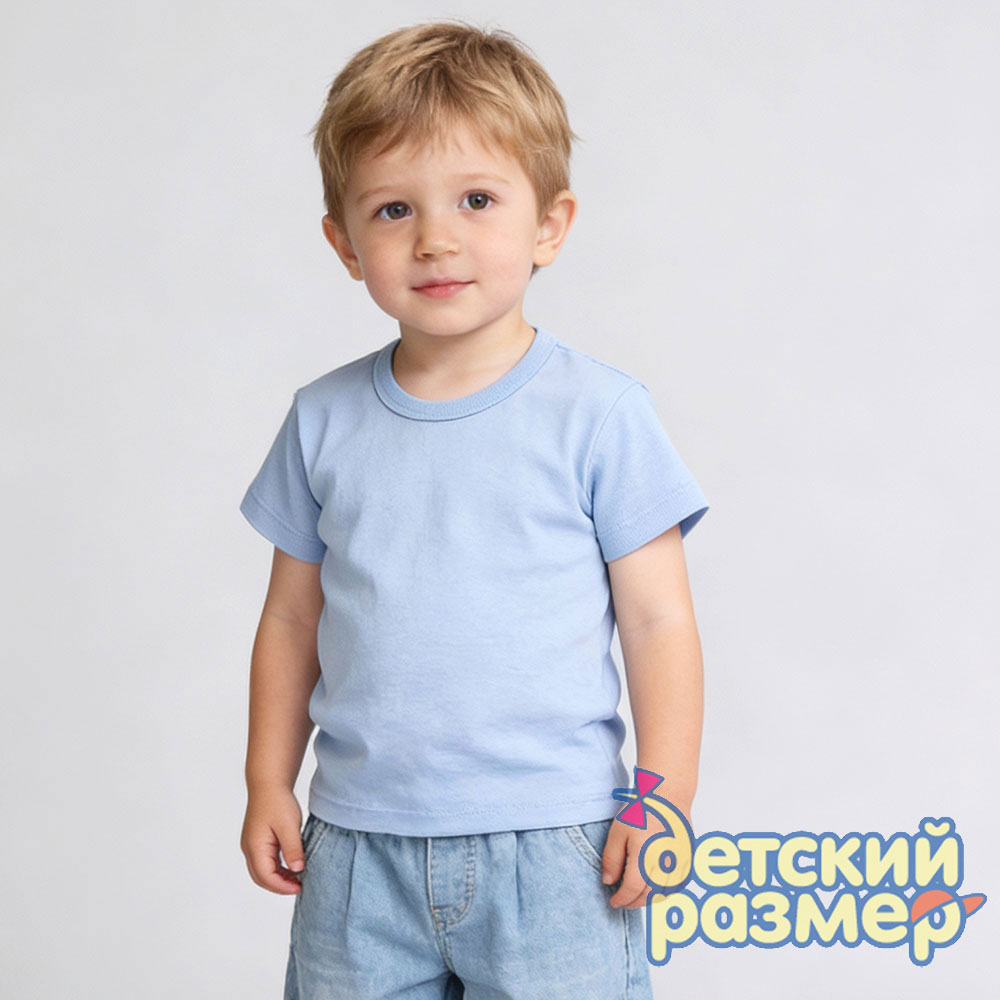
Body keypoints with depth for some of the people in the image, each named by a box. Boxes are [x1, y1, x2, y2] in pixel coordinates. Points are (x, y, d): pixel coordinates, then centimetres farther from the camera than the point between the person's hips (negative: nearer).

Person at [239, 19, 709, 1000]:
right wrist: (268, 783, 10)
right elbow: (292, 618, 12)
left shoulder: (598, 413, -6)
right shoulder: (324, 420, 4)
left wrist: (663, 800, -7)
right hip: (359, 847, 3)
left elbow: (659, 623, -3)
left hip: (549, 844, -3)